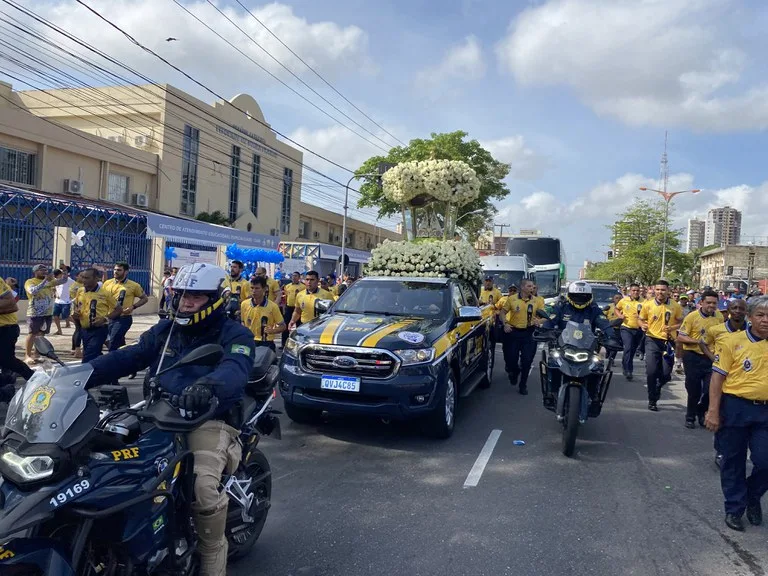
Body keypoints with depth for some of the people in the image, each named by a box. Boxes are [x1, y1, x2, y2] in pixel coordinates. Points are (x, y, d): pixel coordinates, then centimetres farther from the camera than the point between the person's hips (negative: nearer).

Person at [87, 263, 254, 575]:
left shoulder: (235, 335, -2)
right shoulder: (164, 330, 18)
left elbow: (235, 370, -24)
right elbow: (127, 357, 9)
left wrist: (208, 385, -48)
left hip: (209, 420, -6)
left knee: (203, 485, -31)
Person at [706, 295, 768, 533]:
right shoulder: (733, 341, -6)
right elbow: (717, 377, -6)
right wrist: (713, 411, -10)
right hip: (735, 407, -2)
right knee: (733, 462, 9)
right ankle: (734, 508, 26)